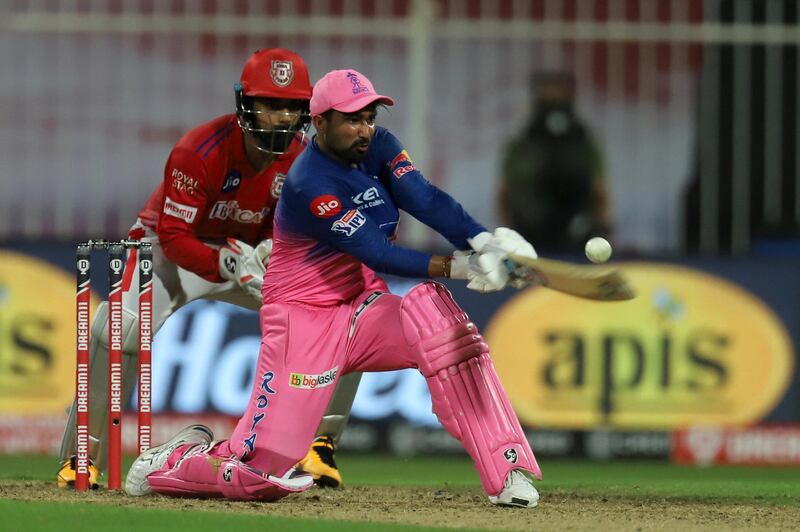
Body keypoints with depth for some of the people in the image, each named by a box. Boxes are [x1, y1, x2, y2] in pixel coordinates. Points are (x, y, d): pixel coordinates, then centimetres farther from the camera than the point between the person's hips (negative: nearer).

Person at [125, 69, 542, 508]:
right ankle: (168, 465, 21)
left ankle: (505, 472, -23)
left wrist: (483, 241, -34)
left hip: (361, 311, 7)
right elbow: (377, 255, -26)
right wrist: (457, 267, -37)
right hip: (304, 319, -7)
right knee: (259, 471, -13)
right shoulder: (310, 185, -22)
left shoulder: (377, 149, 0)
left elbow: (427, 200, -15)